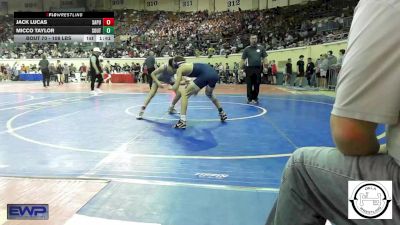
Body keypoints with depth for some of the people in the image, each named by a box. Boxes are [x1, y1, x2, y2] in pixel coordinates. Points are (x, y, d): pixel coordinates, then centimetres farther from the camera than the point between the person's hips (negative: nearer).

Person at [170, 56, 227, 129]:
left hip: (206, 75, -8)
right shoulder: (188, 65, 30)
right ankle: (222, 113, 46)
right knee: (209, 94, 37)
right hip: (214, 74, 8)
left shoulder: (180, 69, 10)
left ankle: (182, 121, -2)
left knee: (185, 94, 5)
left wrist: (171, 87, 28)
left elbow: (176, 87, 7)